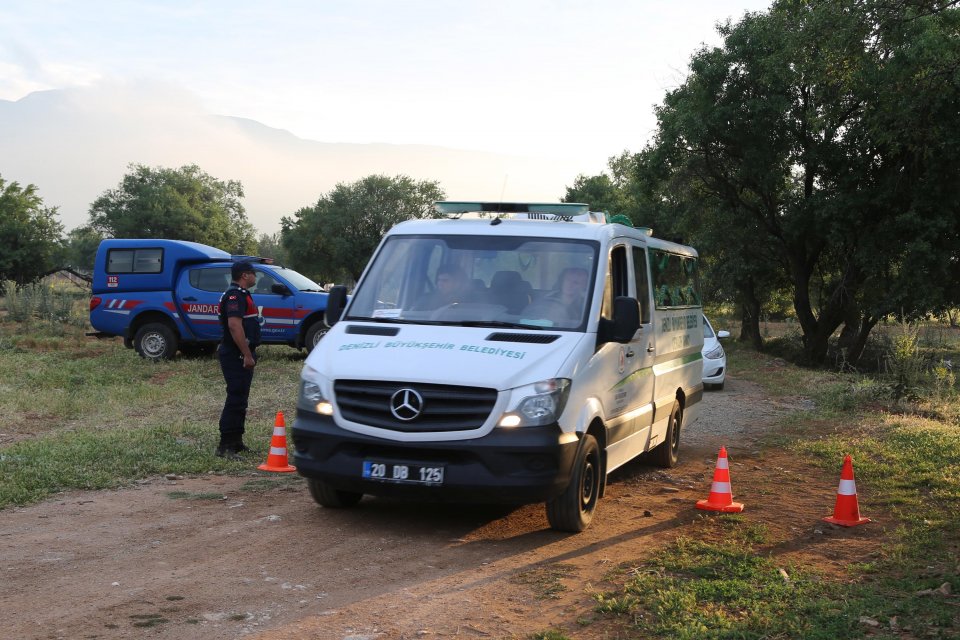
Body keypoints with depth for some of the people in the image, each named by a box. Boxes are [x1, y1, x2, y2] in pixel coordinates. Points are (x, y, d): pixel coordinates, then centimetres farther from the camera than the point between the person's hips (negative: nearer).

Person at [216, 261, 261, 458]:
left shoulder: (241, 295, 19)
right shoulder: (235, 296, -16)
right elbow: (234, 326, -26)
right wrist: (247, 355, -27)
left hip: (240, 356, 11)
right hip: (236, 356, -11)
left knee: (240, 399, 15)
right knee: (235, 399, -12)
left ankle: (236, 442, 23)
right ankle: (225, 446, -12)